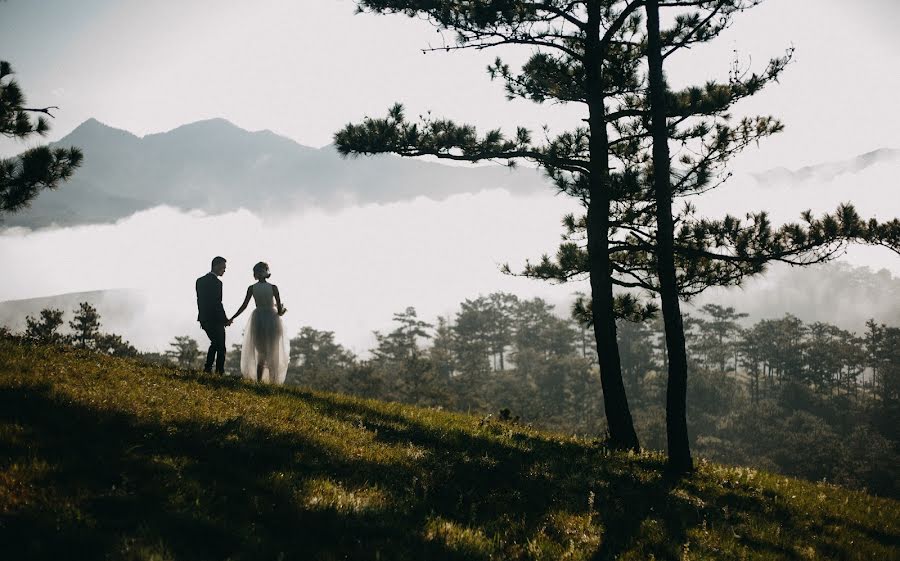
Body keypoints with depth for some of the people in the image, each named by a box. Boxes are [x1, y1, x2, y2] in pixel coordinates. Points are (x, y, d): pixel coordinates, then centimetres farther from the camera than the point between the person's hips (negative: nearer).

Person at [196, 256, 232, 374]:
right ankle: (220, 371, -2)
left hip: (204, 319, 8)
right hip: (215, 320, -8)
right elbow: (217, 304, -17)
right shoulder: (216, 283, -17)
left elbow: (200, 301, 11)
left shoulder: (200, 281, 8)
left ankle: (207, 368, 20)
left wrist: (203, 316, 17)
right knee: (221, 348, 1)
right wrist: (225, 319, -6)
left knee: (215, 343, 24)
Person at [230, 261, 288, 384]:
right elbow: (280, 309, -8)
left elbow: (244, 306, -5)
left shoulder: (251, 288, -4)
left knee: (260, 351, 14)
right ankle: (273, 381, 7)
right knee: (273, 352, 11)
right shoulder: (273, 288, -7)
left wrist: (231, 318, 3)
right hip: (272, 319, -1)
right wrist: (281, 311, 15)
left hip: (258, 318, 1)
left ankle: (259, 379, 4)